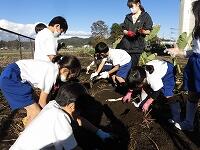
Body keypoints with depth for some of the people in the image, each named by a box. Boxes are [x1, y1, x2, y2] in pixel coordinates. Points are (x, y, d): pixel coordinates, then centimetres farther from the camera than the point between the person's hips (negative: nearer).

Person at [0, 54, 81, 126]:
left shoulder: (52, 67, 5)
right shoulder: (52, 72, -21)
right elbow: (42, 101, -9)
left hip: (18, 77, 9)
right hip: (10, 78, -9)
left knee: (33, 110, 12)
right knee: (36, 113, -6)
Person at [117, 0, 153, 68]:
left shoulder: (145, 16, 5)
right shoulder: (128, 17, 16)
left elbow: (148, 31, 0)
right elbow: (124, 29, 12)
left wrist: (142, 31, -23)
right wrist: (127, 32, -11)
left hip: (137, 45, -3)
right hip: (125, 44, 4)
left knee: (132, 66, -5)